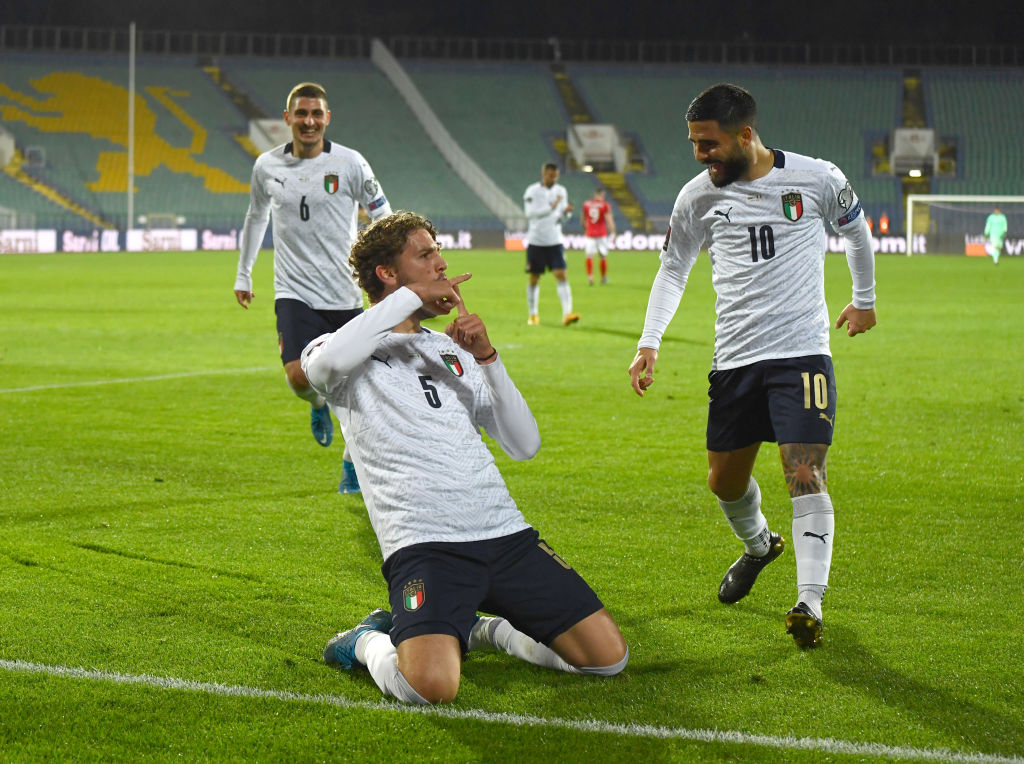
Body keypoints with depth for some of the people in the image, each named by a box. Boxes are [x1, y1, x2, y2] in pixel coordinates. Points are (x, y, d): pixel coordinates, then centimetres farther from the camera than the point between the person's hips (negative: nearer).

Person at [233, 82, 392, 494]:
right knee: (298, 376, -17)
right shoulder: (267, 165, 3)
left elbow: (384, 219, 2)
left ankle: (352, 463, 22)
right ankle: (318, 405, 20)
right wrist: (243, 274, 24)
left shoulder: (350, 163, -5)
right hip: (294, 293, 1)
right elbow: (256, 217, 20)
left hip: (345, 295, -1)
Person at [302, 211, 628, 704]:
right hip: (422, 543, -6)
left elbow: (524, 445, 14)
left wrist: (487, 359, 1)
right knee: (430, 685, -31)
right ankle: (370, 644, 4)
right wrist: (412, 296, -12)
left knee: (608, 657, -4)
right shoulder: (357, 353, 6)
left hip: (505, 533, 6)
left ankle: (485, 630, 19)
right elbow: (328, 360, -23)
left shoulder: (455, 351, 23)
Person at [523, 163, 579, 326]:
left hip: (555, 241, 3)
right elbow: (530, 213, -19)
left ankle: (567, 313, -19)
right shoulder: (532, 191, -6)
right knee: (533, 278, 6)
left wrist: (566, 212, -11)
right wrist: (550, 208, -24)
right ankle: (532, 314, 21)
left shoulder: (561, 191, 7)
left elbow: (562, 217, 11)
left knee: (561, 275, -11)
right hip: (536, 241, -2)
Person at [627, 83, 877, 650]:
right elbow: (673, 269, 15)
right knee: (724, 480, 12)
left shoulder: (817, 179, -5)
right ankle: (759, 545, 44)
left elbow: (856, 231, 15)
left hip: (803, 353, -4)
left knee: (804, 475, -17)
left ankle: (809, 605, -20)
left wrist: (864, 299, 28)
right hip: (734, 358, 4)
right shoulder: (698, 197, 1)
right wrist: (648, 343, 5)